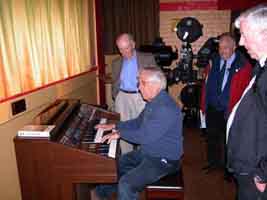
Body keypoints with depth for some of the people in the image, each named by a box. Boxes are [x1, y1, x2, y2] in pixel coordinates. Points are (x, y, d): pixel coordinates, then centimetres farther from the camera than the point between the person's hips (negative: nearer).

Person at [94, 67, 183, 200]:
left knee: (126, 184, -22)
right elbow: (138, 122, 17)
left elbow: (146, 136, -32)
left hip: (163, 160, -10)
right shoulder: (153, 101, 4)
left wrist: (120, 134, -19)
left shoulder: (166, 108, -29)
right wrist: (114, 126, 11)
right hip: (147, 152, 10)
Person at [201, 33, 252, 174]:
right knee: (211, 137, 19)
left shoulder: (243, 65, -11)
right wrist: (203, 105, 5)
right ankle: (213, 162, 41)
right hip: (212, 108, 5)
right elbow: (206, 84, 7)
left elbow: (244, 91, -9)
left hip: (229, 112, -4)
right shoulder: (214, 61, 4)